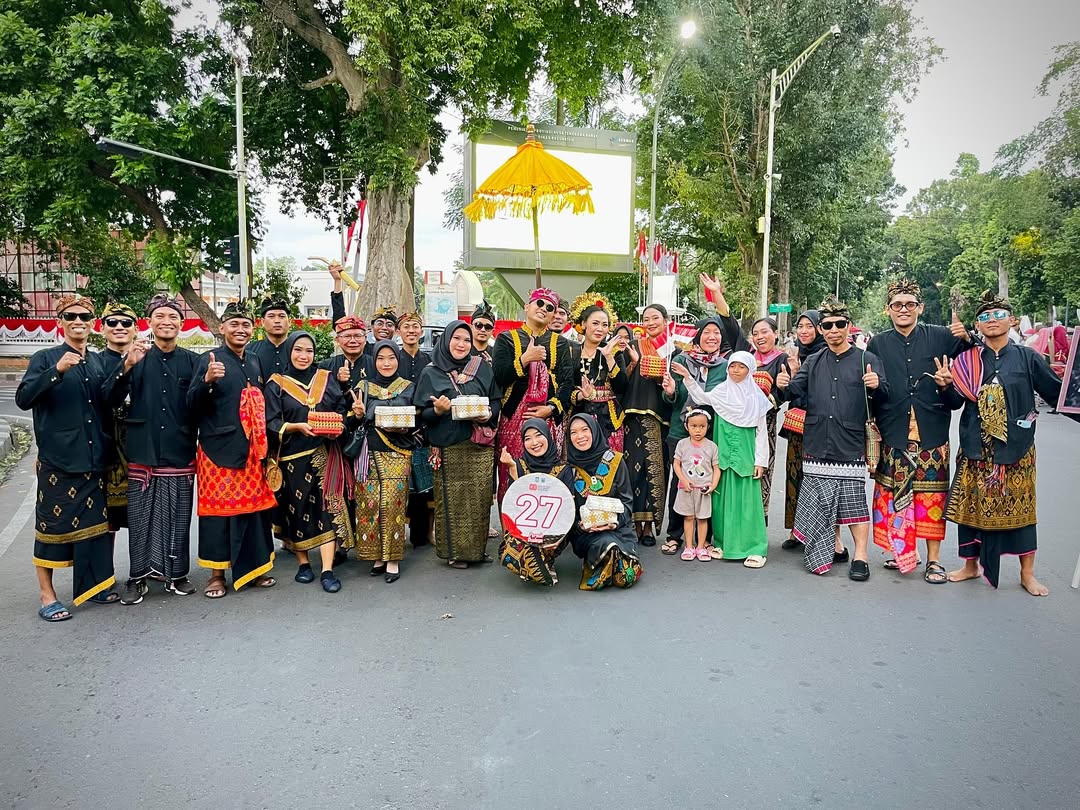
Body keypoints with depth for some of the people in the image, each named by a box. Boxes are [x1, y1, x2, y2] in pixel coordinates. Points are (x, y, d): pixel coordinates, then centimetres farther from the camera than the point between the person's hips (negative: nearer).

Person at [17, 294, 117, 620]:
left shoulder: (99, 362, 12)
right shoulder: (45, 359, -1)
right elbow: (23, 399, -14)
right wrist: (57, 370, -25)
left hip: (95, 459, 4)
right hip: (58, 459, -4)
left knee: (95, 522, 10)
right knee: (53, 523, 3)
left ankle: (93, 584, 24)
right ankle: (47, 595, 14)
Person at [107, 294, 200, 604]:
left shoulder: (192, 361, 5)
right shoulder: (137, 359, 5)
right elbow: (113, 400, -3)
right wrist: (126, 367, -19)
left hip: (180, 453, 0)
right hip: (143, 452, 0)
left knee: (178, 517, 7)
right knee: (140, 517, 4)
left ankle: (176, 574, 21)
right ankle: (138, 578, 17)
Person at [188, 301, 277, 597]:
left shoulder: (254, 362, 13)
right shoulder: (210, 360, -4)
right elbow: (193, 404, -10)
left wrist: (265, 444, 13)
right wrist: (207, 380, -29)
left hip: (251, 449, 5)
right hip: (219, 449, -5)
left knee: (254, 506, 9)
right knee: (218, 508, 1)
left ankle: (252, 569, 22)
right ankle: (217, 574, 14)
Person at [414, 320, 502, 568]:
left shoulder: (482, 368, 9)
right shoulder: (431, 373, 3)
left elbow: (496, 401, 12)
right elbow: (421, 414, 2)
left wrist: (489, 415, -8)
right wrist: (437, 410, -18)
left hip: (481, 446, 2)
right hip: (449, 448, -2)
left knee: (480, 496, 4)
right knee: (452, 499, -1)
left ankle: (478, 547, 19)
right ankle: (454, 550, 13)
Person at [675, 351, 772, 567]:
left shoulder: (756, 396, -1)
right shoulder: (721, 391, 5)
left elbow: (761, 431, 0)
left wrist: (760, 461, -4)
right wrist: (688, 377, 4)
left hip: (745, 452, -3)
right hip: (724, 452, 3)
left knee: (746, 499, -3)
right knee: (723, 498, 7)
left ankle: (755, 548, 2)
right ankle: (724, 543, 17)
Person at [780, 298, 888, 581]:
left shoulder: (866, 359, 4)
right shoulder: (813, 363, 14)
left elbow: (884, 395, -1)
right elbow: (796, 395, 10)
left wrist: (876, 386, -23)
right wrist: (786, 385, -12)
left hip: (851, 444, -3)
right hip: (817, 445, 4)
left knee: (854, 498, -5)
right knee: (821, 499, 8)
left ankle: (860, 555, 5)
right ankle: (834, 547, 24)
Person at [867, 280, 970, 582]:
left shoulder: (941, 337, 3)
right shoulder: (877, 344, 7)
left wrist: (967, 340, -13)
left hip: (932, 434, -1)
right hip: (893, 435, 1)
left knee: (932, 497, 4)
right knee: (895, 495, 7)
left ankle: (933, 560, 15)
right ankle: (902, 552, 24)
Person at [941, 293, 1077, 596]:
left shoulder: (1027, 358, 1)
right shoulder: (967, 360, 3)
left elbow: (1057, 393, 2)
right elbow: (955, 401, 2)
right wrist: (946, 385, -16)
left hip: (1016, 449, -1)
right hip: (975, 449, 1)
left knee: (1020, 508, 6)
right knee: (972, 506, 7)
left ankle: (1027, 574, 21)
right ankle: (971, 565, 25)